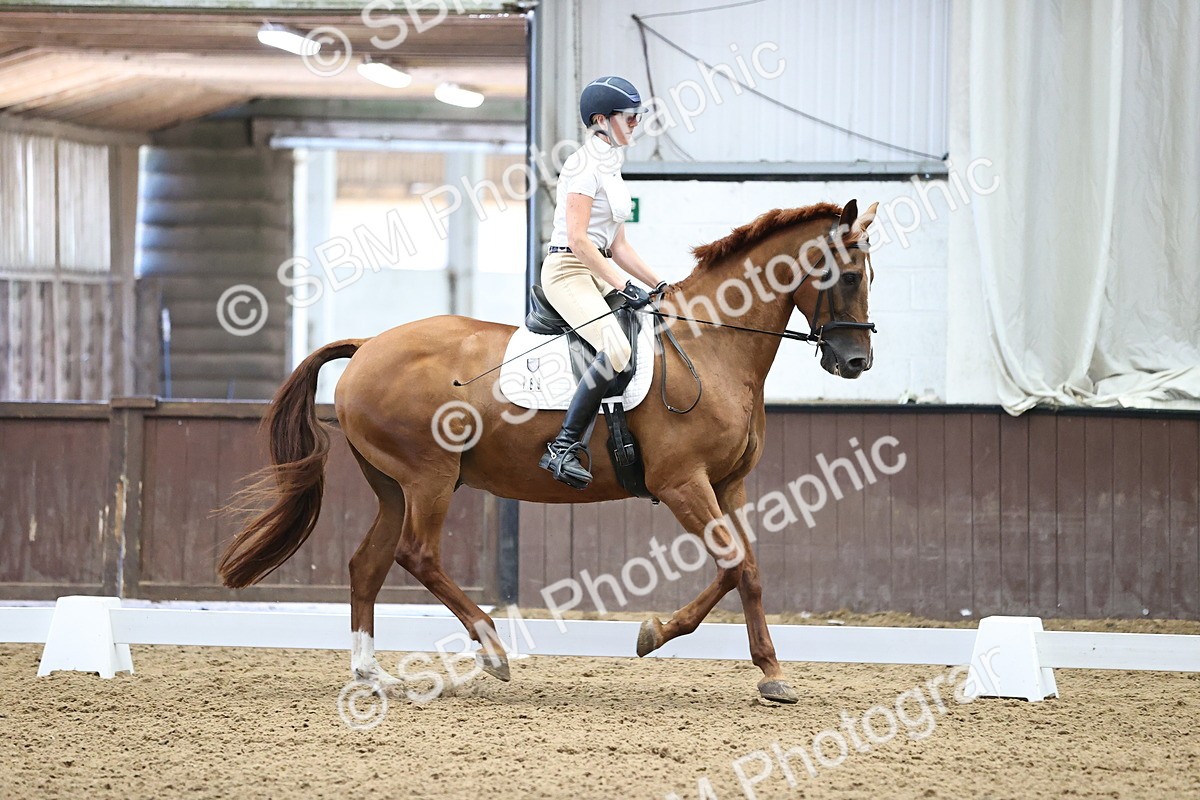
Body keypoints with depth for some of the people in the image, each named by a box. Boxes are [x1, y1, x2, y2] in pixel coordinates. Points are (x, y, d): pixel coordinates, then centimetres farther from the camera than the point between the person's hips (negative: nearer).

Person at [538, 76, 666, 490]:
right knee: (616, 349, -30)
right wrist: (622, 286, -22)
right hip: (568, 271, -10)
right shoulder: (584, 164, -11)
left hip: (597, 273, 10)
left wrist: (660, 286, 14)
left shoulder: (611, 168, 19)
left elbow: (618, 246, 21)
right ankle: (562, 449, -26)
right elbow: (578, 239, -19)